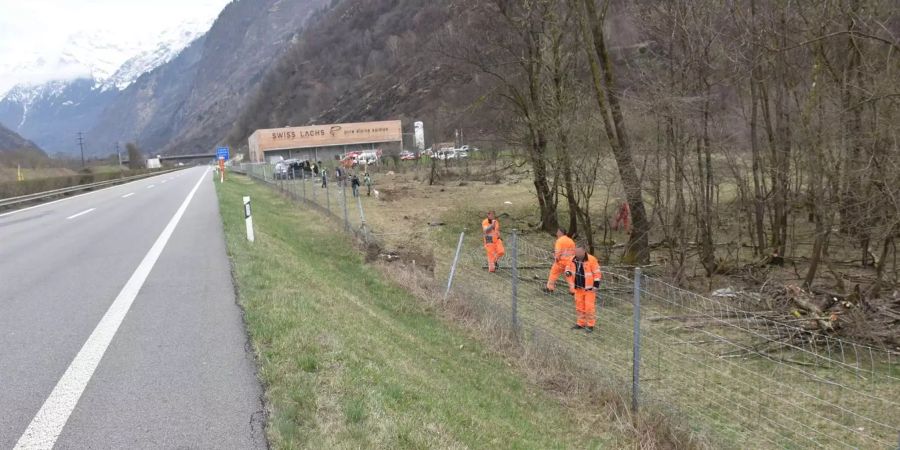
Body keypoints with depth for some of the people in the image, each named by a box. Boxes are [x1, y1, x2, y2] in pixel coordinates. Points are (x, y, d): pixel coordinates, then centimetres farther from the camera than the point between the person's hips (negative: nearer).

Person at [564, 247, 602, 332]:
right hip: (578, 288, 5)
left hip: (589, 288, -5)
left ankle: (590, 325, 7)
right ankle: (580, 323, 24)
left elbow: (597, 274, -12)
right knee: (579, 306, 12)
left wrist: (595, 287, -13)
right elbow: (568, 270, 16)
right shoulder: (573, 260, -2)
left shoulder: (591, 260, -17)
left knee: (589, 307, -4)